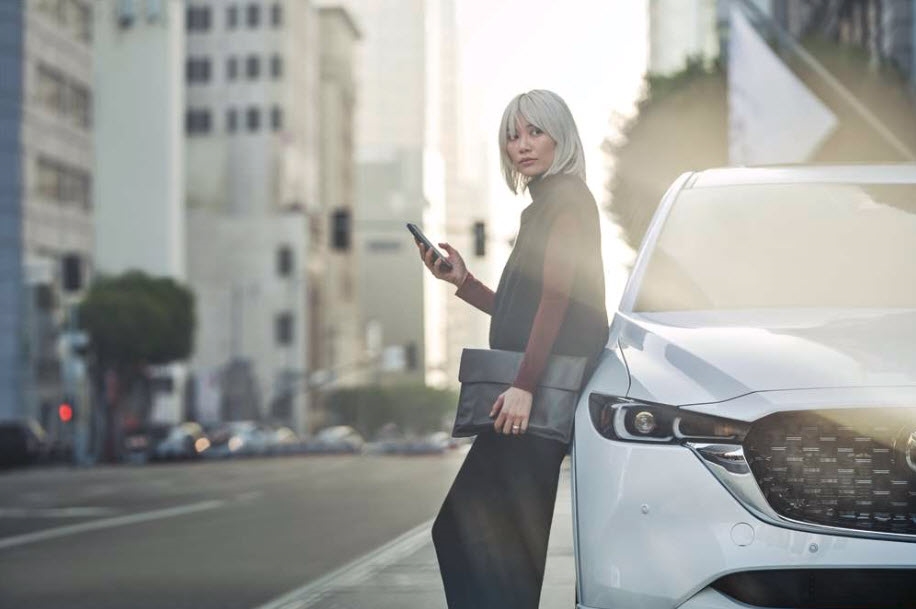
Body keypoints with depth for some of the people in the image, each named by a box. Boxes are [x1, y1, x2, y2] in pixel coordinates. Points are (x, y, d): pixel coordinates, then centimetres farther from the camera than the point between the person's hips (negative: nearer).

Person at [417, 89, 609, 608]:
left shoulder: (566, 198, -6)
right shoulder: (546, 206, 24)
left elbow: (555, 297, -17)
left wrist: (524, 386, -23)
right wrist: (461, 280, 17)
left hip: (541, 393, -10)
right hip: (535, 391, 10)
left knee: (475, 531, -13)